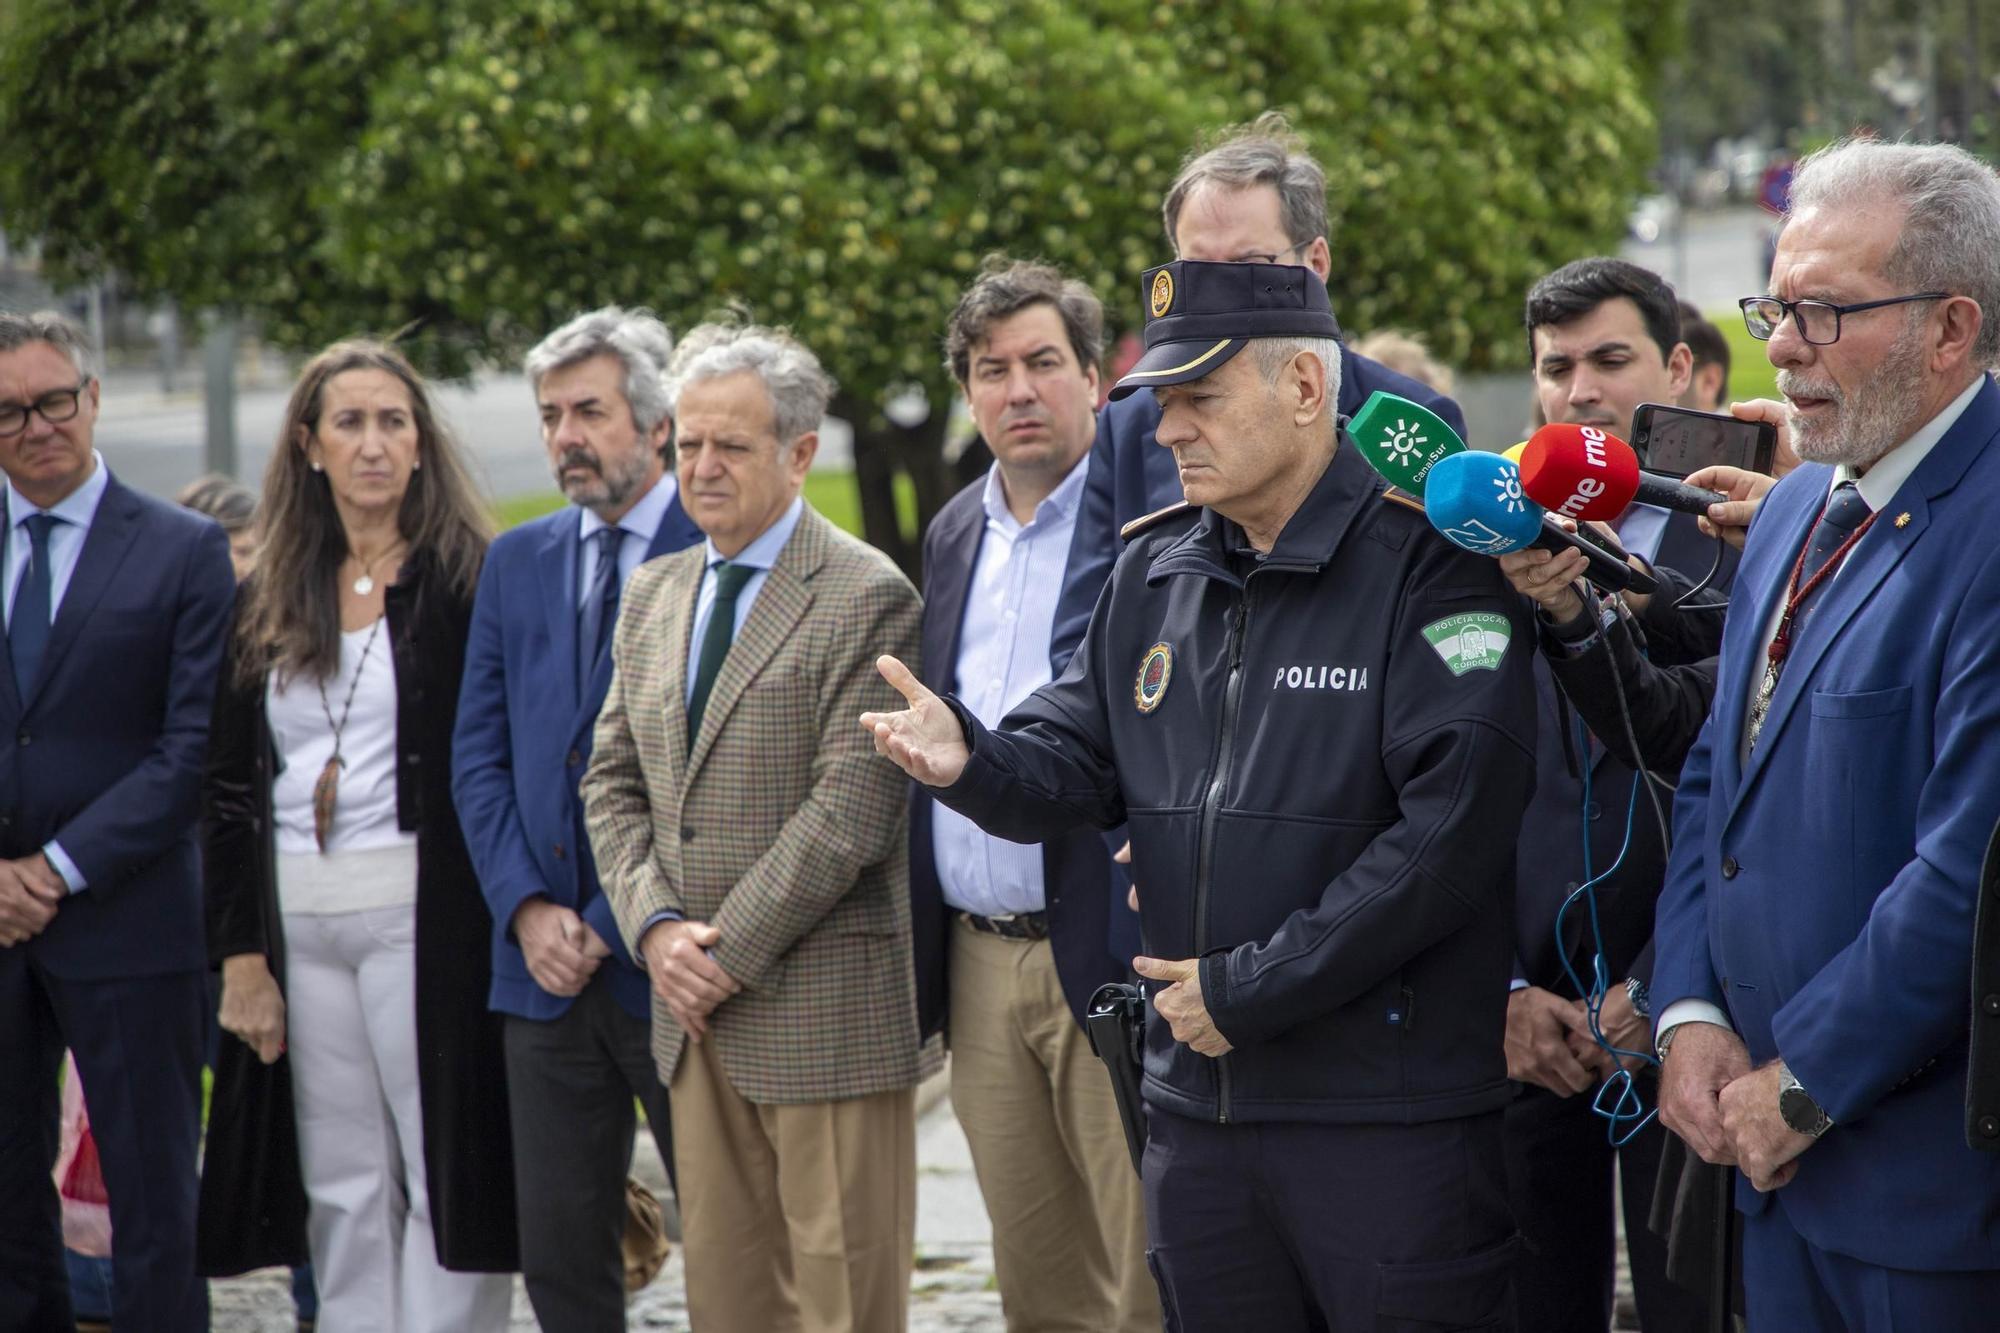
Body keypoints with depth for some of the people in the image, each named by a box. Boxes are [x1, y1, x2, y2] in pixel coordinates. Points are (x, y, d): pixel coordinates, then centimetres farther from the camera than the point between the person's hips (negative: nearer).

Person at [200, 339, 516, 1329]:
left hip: (422, 914, -5)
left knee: (446, 1180, -3)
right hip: (298, 923, 5)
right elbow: (230, 790, 12)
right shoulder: (269, 602, 12)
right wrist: (240, 956, 5)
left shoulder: (470, 580, -2)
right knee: (341, 1191, 8)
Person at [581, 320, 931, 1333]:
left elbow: (852, 806, -15)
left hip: (826, 1013, -7)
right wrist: (656, 927, -2)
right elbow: (614, 781, 15)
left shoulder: (866, 596, -8)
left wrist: (729, 950, -14)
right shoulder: (653, 595, 15)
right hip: (694, 1011, 7)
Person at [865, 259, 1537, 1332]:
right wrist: (971, 764, -11)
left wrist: (1249, 990, -16)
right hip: (1197, 1109, 7)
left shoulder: (1427, 560, -11)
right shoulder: (1155, 573, 12)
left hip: (1393, 1119, -6)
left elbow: (1454, 828, -19)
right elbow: (1073, 762, 14)